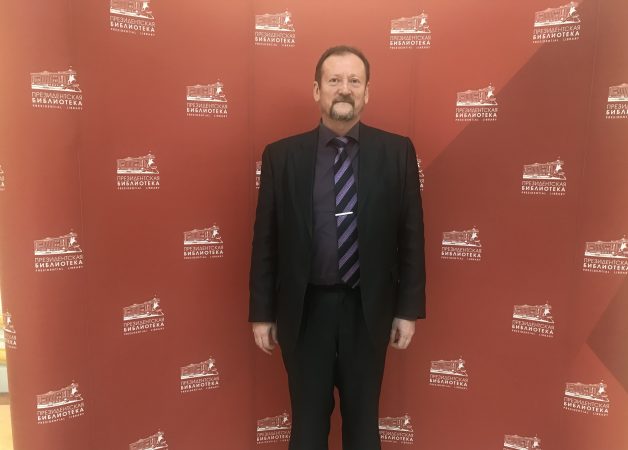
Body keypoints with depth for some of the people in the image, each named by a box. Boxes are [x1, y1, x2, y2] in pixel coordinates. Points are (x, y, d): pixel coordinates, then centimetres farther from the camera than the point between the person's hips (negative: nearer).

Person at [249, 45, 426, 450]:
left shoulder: (397, 152, -2)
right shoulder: (281, 155, -3)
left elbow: (411, 234, 0)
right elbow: (265, 241, -1)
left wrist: (409, 309, 0)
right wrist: (262, 313, 0)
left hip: (368, 309, 1)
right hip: (304, 309, 0)